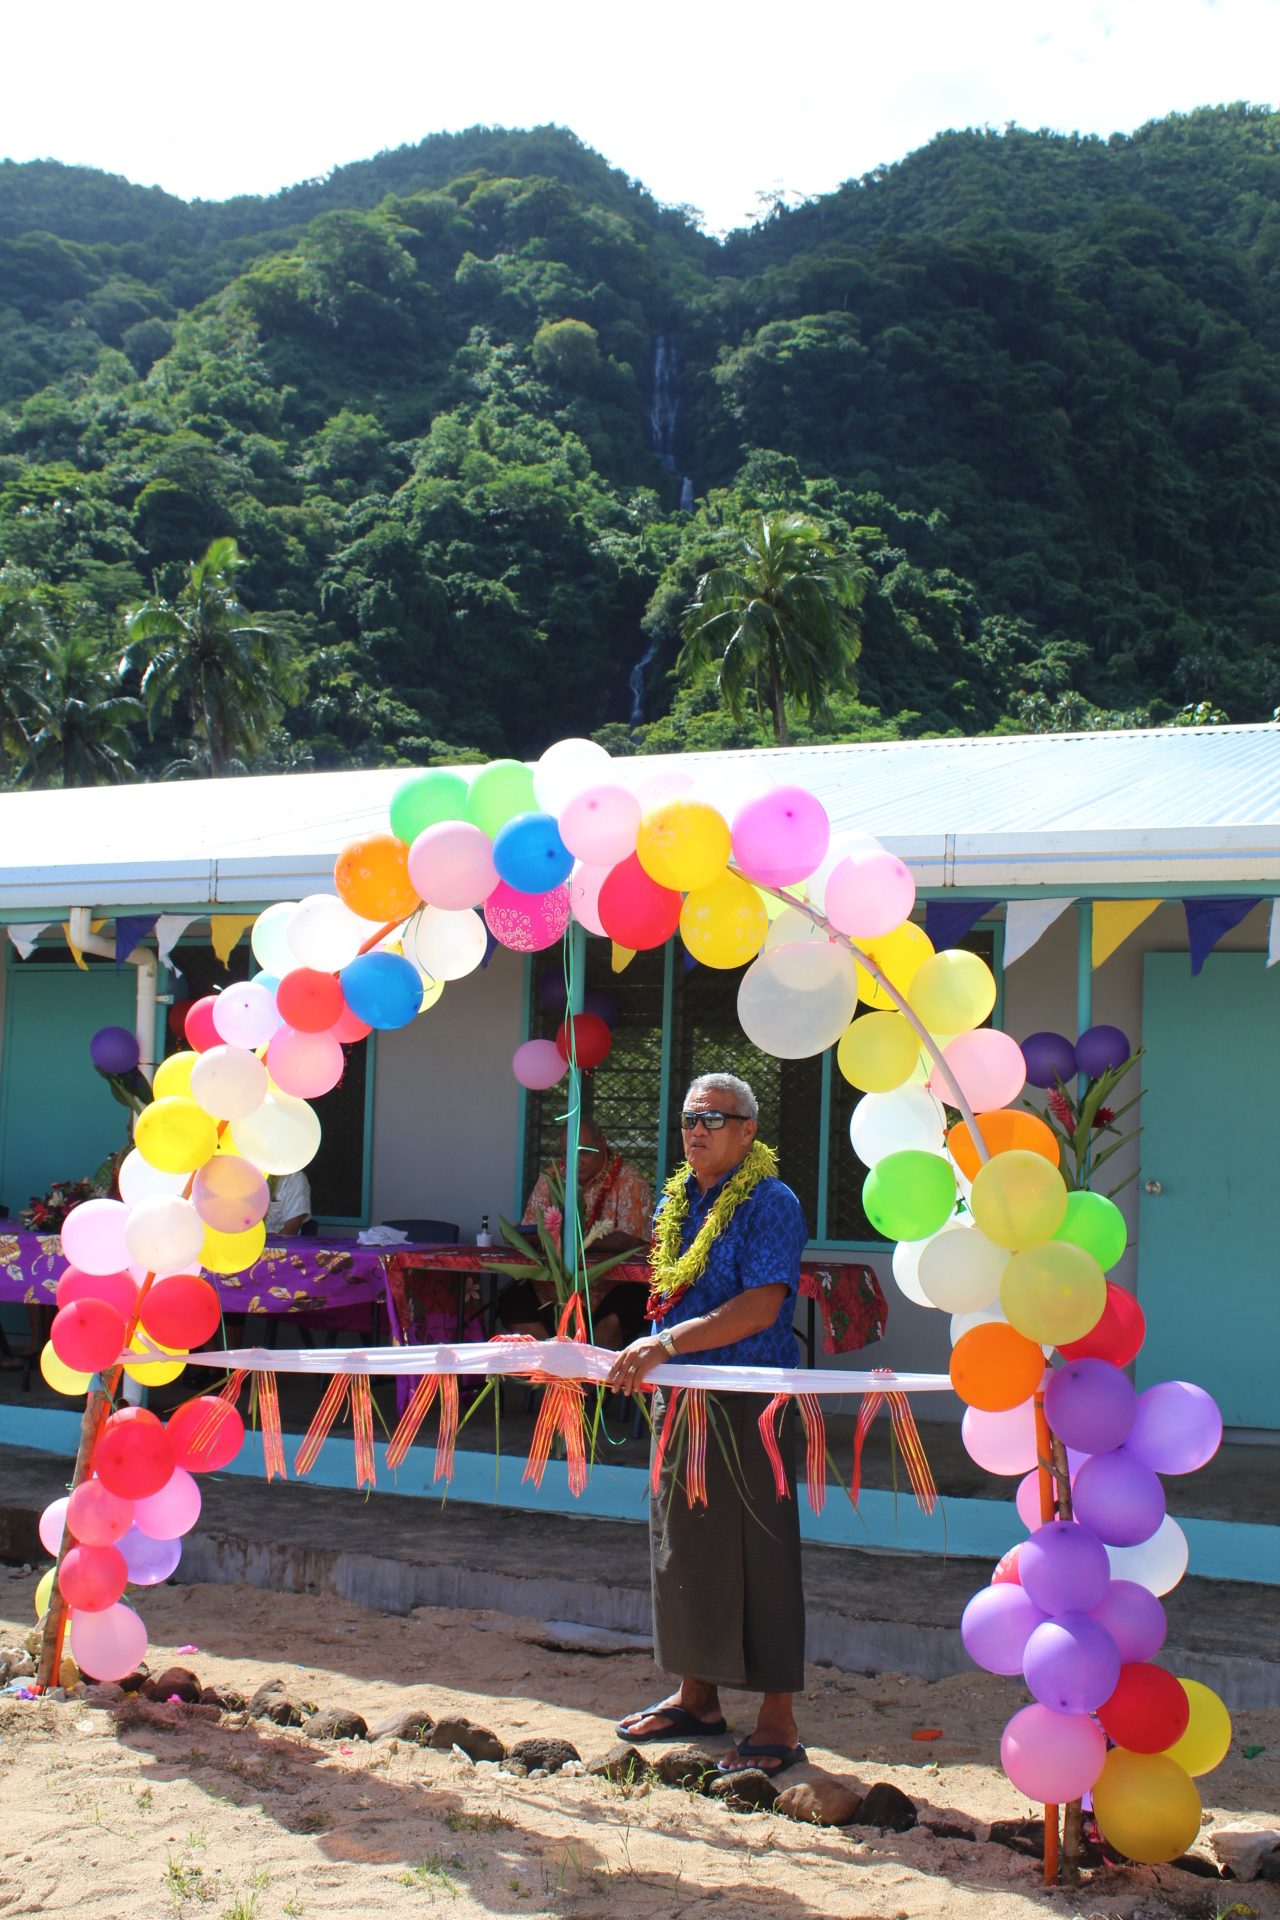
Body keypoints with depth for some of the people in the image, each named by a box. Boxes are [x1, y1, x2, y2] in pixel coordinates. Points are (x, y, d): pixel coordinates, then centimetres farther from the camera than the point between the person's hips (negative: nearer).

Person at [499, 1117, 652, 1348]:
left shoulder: (629, 1181, -5)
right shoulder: (550, 1179, 9)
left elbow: (630, 1240, -16)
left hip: (610, 1283, -4)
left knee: (614, 1318, -34)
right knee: (512, 1303, -19)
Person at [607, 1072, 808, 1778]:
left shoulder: (769, 1204, -11)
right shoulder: (674, 1201, 13)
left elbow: (759, 1308, -21)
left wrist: (668, 1344, -26)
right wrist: (653, 1354, 12)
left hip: (750, 1405, -8)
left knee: (754, 1553, -4)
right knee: (680, 1543, 13)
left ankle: (777, 1721, 4)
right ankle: (696, 1695, 28)